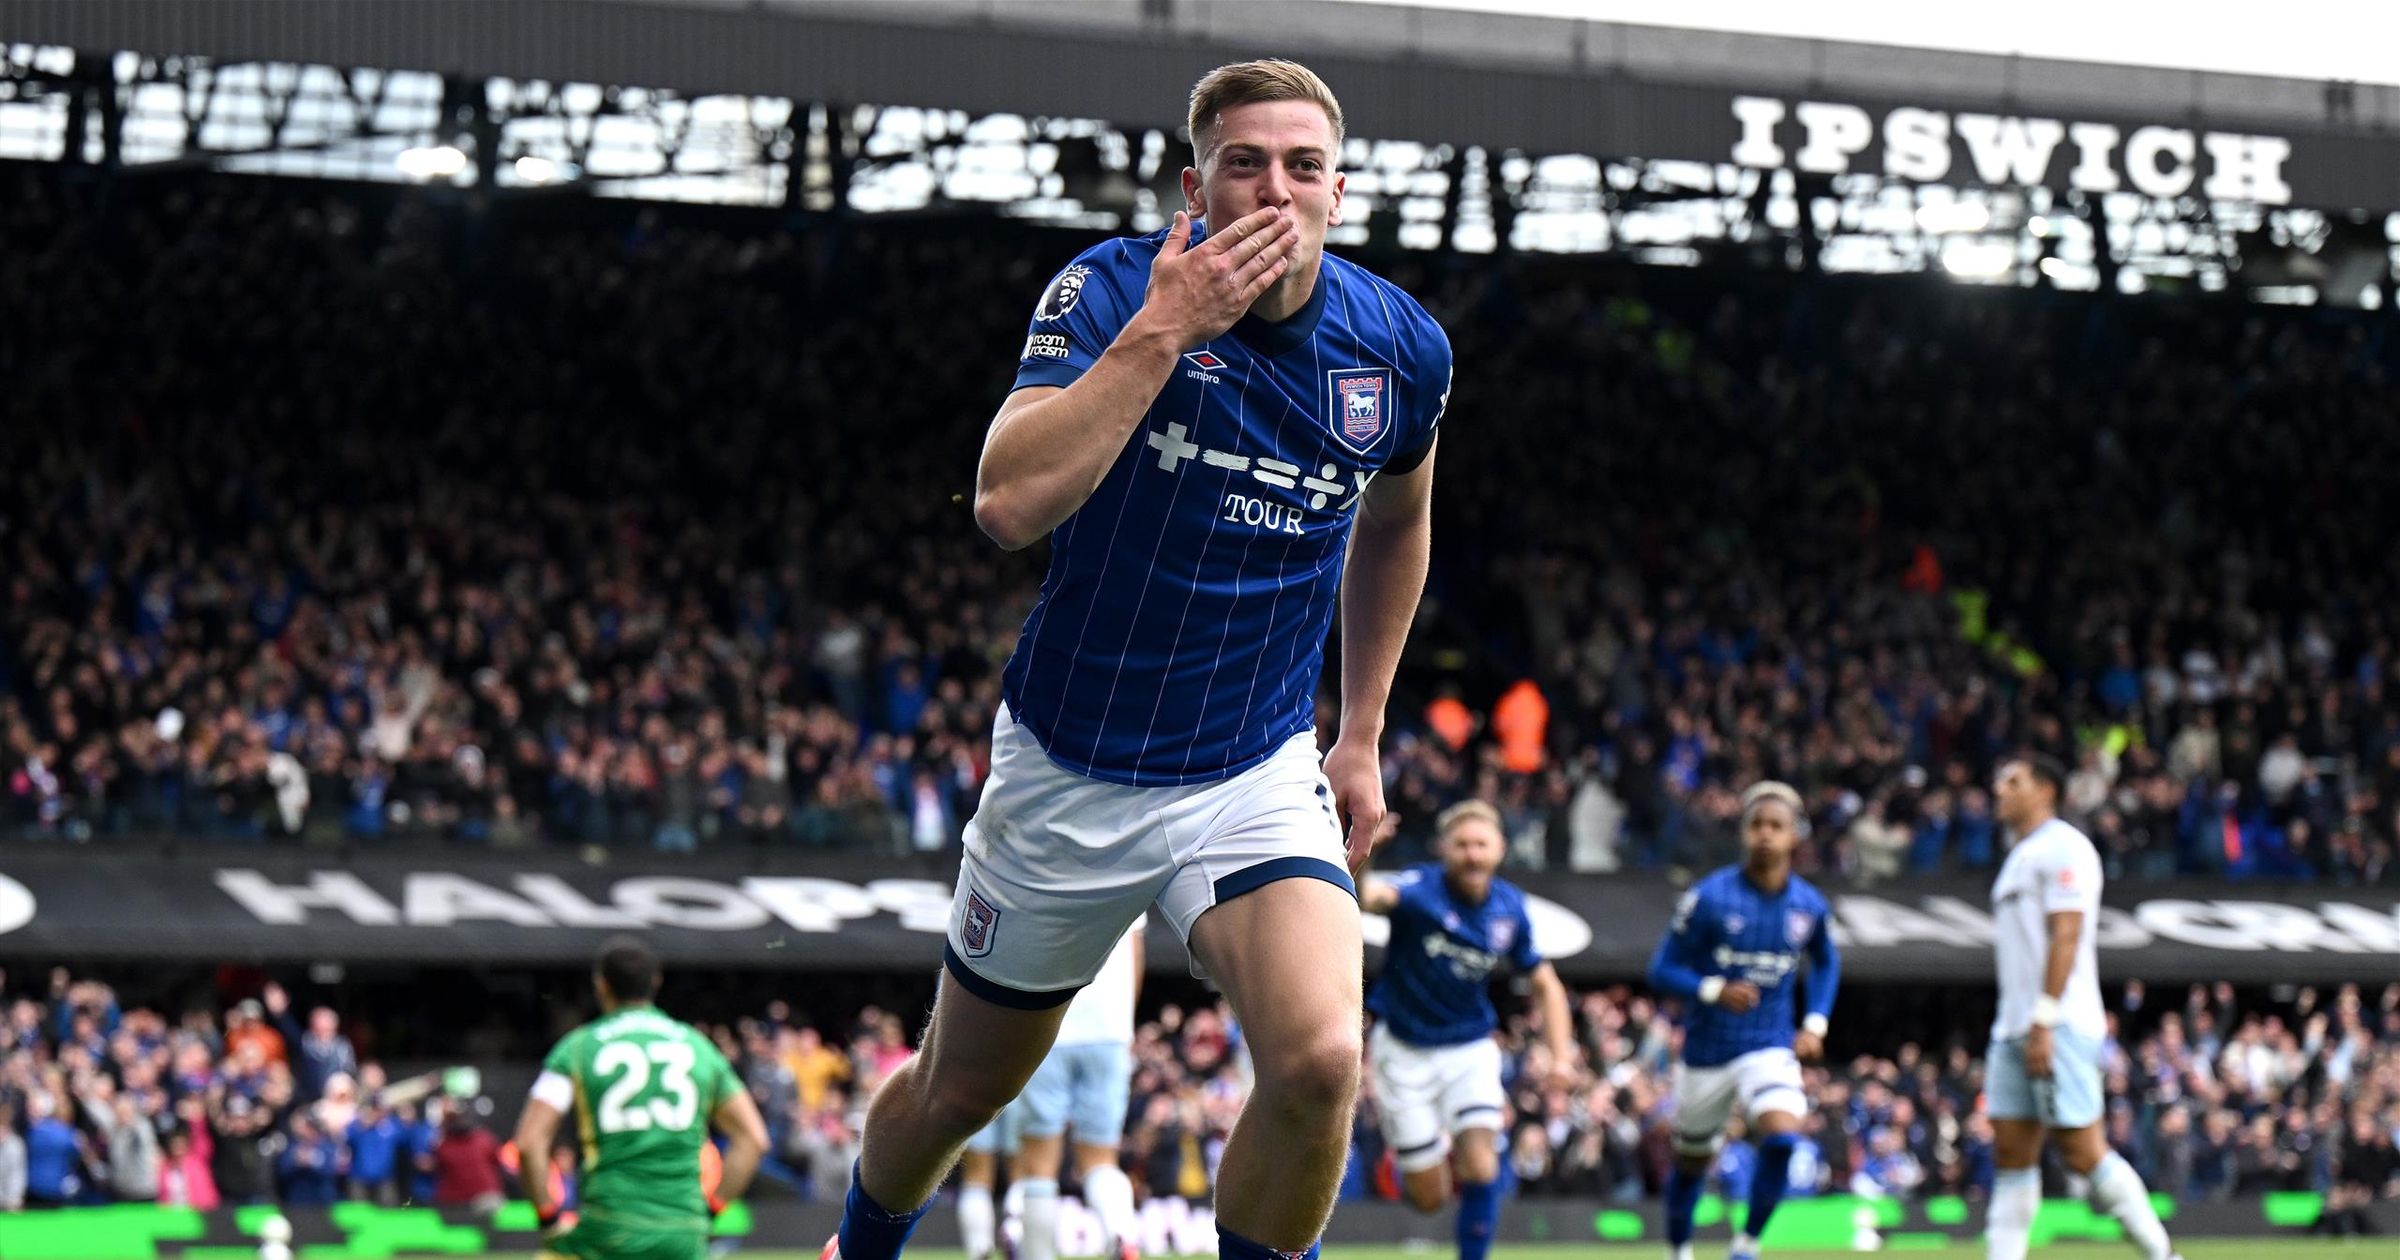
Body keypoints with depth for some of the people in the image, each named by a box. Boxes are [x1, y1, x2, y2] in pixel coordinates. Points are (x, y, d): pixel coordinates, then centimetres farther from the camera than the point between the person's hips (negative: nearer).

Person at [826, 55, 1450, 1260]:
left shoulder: (1401, 348, -6)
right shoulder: (1112, 290, -17)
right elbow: (1010, 502, -32)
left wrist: (1361, 734, 17)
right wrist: (1162, 333, -36)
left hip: (1257, 776, 1)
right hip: (1066, 770, -1)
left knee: (1319, 1060, -27)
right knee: (958, 1088, 17)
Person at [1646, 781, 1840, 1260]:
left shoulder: (1809, 906, -1)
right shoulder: (1709, 898, -12)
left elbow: (1826, 963, 20)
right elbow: (1662, 970, -9)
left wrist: (1816, 1024, 5)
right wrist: (1716, 991, -26)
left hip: (1770, 1049, 1)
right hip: (1706, 1052, -1)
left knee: (1782, 1139, -25)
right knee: (1691, 1162, 13)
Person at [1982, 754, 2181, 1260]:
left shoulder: (2062, 847, -7)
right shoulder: (2021, 856, 22)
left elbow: (2066, 937, -16)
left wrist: (2043, 1020, -21)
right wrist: (2019, 1025, 19)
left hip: (2059, 1027, -9)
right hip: (2014, 1028, 9)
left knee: (2082, 1151, -9)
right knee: (2011, 1153, 3)